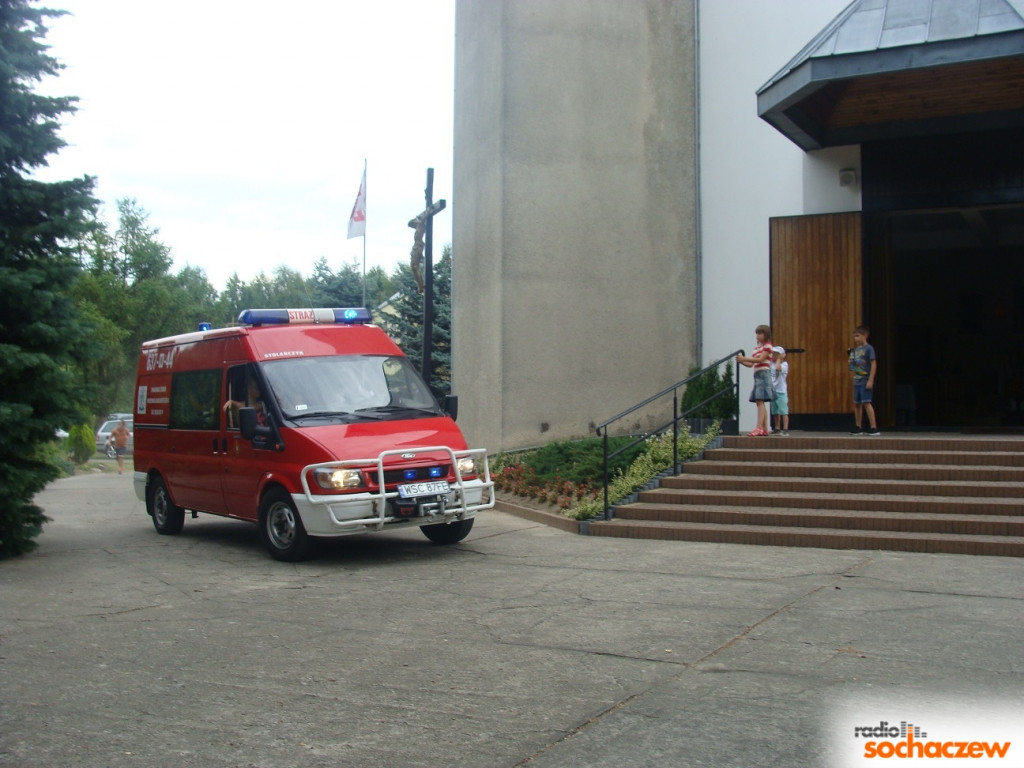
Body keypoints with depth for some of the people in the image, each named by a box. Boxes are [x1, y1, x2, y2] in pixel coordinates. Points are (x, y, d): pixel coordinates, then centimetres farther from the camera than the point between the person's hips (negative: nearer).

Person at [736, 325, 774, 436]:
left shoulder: (767, 346, -1)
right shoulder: (756, 348, 22)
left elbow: (760, 359, -16)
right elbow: (751, 364, 18)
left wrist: (744, 358, -19)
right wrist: (741, 361, 0)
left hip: (763, 374, -9)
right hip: (757, 375, 9)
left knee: (760, 401, -16)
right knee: (760, 402, 6)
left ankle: (759, 427, -22)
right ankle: (765, 429, 7)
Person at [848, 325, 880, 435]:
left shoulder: (869, 348, -8)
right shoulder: (856, 349, 14)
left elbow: (874, 364, -13)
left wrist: (870, 380, -18)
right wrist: (850, 353, 4)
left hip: (865, 381, -8)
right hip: (857, 381, 8)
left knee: (866, 403, -12)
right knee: (857, 404, 10)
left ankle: (874, 428, -12)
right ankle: (857, 428, 18)